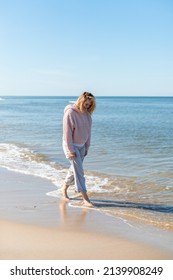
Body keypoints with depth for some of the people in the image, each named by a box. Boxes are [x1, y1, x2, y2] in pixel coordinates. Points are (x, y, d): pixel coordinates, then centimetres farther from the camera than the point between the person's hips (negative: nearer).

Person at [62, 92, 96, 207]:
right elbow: (67, 132, -18)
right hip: (71, 146, -7)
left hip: (81, 146, 7)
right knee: (79, 171, -8)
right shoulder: (70, 112, -18)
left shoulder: (87, 113, 2)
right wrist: (71, 150, -18)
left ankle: (64, 188, 36)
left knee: (74, 170, 15)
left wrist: (87, 147, 10)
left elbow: (88, 131, 10)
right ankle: (85, 199, -7)